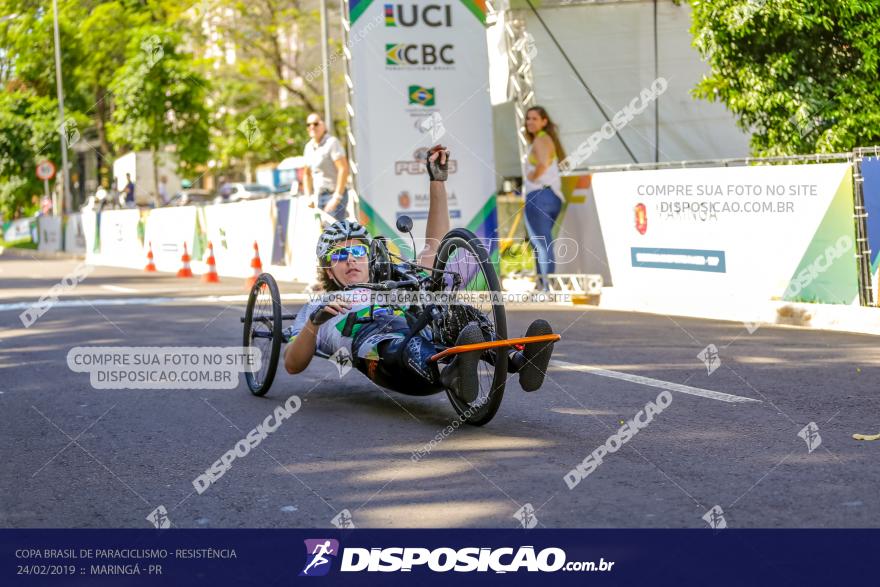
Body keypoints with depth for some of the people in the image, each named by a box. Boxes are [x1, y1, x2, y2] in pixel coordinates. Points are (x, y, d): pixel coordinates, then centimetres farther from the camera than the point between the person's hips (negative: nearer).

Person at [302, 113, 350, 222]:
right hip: (319, 196, 8)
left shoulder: (332, 142, -10)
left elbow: (344, 169, -17)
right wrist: (309, 197, 10)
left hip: (334, 194, -8)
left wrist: (337, 198, -19)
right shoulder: (309, 147, 12)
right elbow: (307, 174, 21)